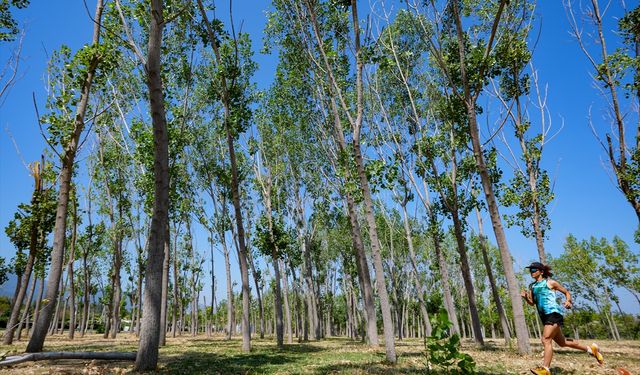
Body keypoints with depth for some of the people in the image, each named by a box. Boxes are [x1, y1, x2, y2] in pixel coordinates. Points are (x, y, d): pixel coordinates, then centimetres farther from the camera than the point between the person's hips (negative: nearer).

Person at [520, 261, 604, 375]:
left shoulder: (550, 282, 0)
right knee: (562, 342, 18)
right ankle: (590, 349, 38)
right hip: (544, 317, 8)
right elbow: (532, 303, 15)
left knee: (546, 340, -20)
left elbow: (566, 292, 9)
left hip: (553, 313, -8)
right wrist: (525, 297, -5)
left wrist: (568, 301, -10)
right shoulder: (532, 286, 15)